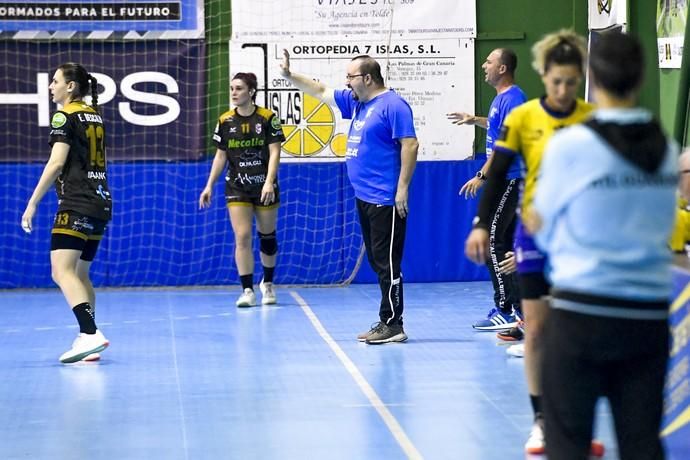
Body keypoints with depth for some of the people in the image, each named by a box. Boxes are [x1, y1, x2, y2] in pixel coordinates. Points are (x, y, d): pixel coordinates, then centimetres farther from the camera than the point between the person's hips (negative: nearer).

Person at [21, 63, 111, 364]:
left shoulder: (65, 116, -7)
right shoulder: (95, 116, 17)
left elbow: (56, 163, -15)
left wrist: (33, 203, -15)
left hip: (76, 204, -9)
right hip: (101, 203, 9)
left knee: (62, 272, -16)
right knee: (79, 274, 15)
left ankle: (90, 333, -31)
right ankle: (89, 341, 12)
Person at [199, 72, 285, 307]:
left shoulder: (267, 118, -7)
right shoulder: (225, 121, 2)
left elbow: (274, 152, -8)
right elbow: (220, 156, 10)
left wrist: (269, 182, -20)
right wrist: (209, 186, 6)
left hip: (265, 187, -1)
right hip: (237, 188, 1)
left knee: (267, 236, 10)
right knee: (242, 237, -8)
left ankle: (267, 283, 30)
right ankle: (247, 290, -6)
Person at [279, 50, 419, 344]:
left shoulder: (392, 105, -12)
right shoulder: (356, 102, 15)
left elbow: (410, 145, -17)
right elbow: (321, 92, 28)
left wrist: (403, 188, -21)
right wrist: (289, 75, 23)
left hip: (386, 200, -10)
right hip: (364, 198, 10)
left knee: (387, 264, -7)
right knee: (377, 263, 11)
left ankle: (392, 325, -4)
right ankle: (387, 322, 16)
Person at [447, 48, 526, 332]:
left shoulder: (511, 99, -16)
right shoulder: (502, 98, 14)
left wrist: (482, 176, -19)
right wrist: (475, 120, 30)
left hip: (507, 181, -10)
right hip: (503, 181, 10)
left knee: (491, 242, -9)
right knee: (505, 245, 11)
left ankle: (505, 311, -7)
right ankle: (519, 308, 14)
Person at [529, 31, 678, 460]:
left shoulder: (569, 145, -9)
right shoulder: (667, 150, 4)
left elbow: (541, 225, 2)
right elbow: (662, 227, 13)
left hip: (582, 308, -3)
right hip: (649, 312, 4)